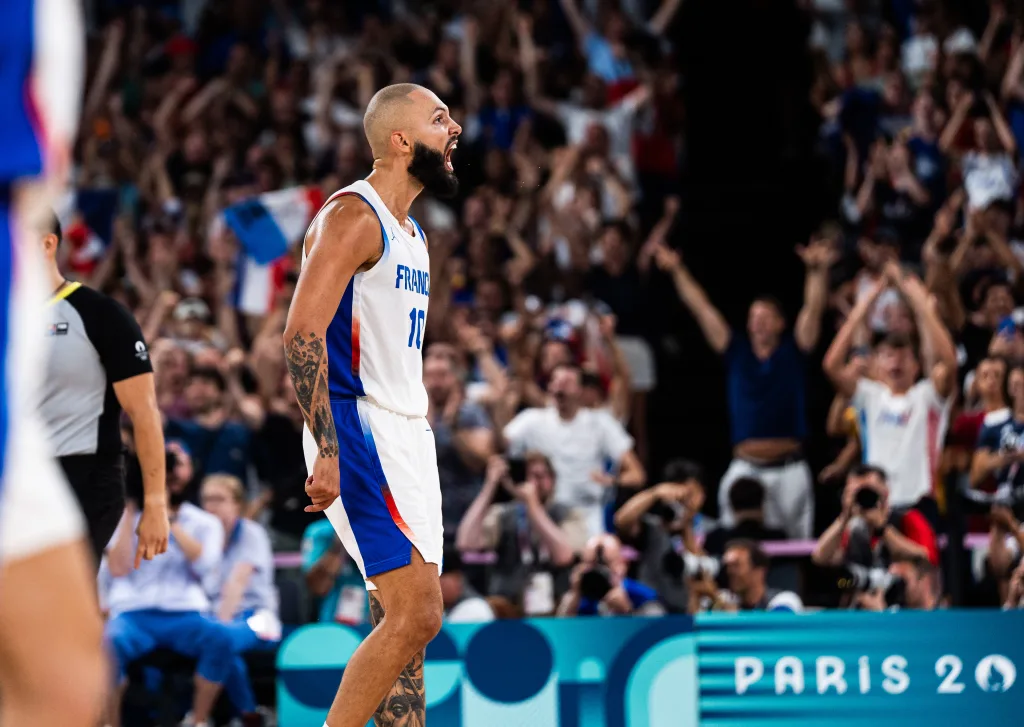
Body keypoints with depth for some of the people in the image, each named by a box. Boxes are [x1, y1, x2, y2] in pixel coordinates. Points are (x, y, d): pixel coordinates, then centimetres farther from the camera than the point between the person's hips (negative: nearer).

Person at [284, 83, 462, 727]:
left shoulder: (412, 233, 19)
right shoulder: (353, 217, -11)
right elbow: (303, 332, -20)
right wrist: (328, 451, -25)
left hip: (406, 434, 10)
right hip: (358, 432, -10)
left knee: (408, 622, 7)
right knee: (415, 614, -15)